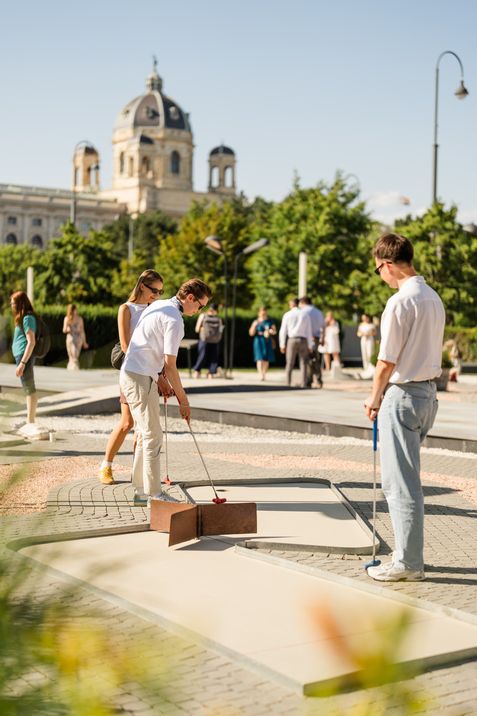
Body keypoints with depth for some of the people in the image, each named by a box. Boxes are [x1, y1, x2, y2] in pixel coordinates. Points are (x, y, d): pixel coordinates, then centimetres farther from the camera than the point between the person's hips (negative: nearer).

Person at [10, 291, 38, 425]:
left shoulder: (27, 318, -13)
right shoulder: (25, 317, 15)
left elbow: (31, 342, -19)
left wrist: (22, 363, -21)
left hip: (24, 356, -10)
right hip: (23, 357, 10)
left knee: (29, 389, -8)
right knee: (29, 389, 11)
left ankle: (30, 422, -7)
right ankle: (30, 421, 15)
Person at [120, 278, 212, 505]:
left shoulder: (157, 305, 14)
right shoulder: (174, 320, -16)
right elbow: (170, 366, -17)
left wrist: (162, 372, 17)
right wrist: (183, 401, -10)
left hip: (130, 373, 10)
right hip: (141, 378, -10)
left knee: (145, 435, 14)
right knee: (153, 437, -5)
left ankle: (141, 491, 18)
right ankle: (154, 494, -1)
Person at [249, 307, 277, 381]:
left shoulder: (270, 321, 6)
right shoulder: (256, 322, 0)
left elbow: (275, 331, 8)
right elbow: (251, 333, -4)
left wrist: (272, 331, -15)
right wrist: (254, 325, -19)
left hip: (268, 342, 3)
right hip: (259, 342, -3)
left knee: (266, 359, 5)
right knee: (260, 358, -13)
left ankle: (264, 374, 18)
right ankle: (260, 375, -23)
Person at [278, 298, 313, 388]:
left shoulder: (287, 315, 1)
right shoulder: (305, 315, 4)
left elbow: (283, 331, -2)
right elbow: (309, 331, 1)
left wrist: (282, 345, 2)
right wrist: (310, 346, 4)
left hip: (291, 341, 0)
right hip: (303, 341, 0)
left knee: (290, 364, 7)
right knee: (303, 364, 4)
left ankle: (288, 384, 1)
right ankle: (303, 384, -7)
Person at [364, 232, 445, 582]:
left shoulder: (400, 302, -17)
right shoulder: (434, 298, 10)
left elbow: (387, 360, -15)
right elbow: (433, 350, 13)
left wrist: (375, 397, 0)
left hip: (402, 395, -9)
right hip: (428, 392, 9)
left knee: (401, 482, -2)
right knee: (405, 479, 17)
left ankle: (408, 562, 4)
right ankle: (409, 553, 24)